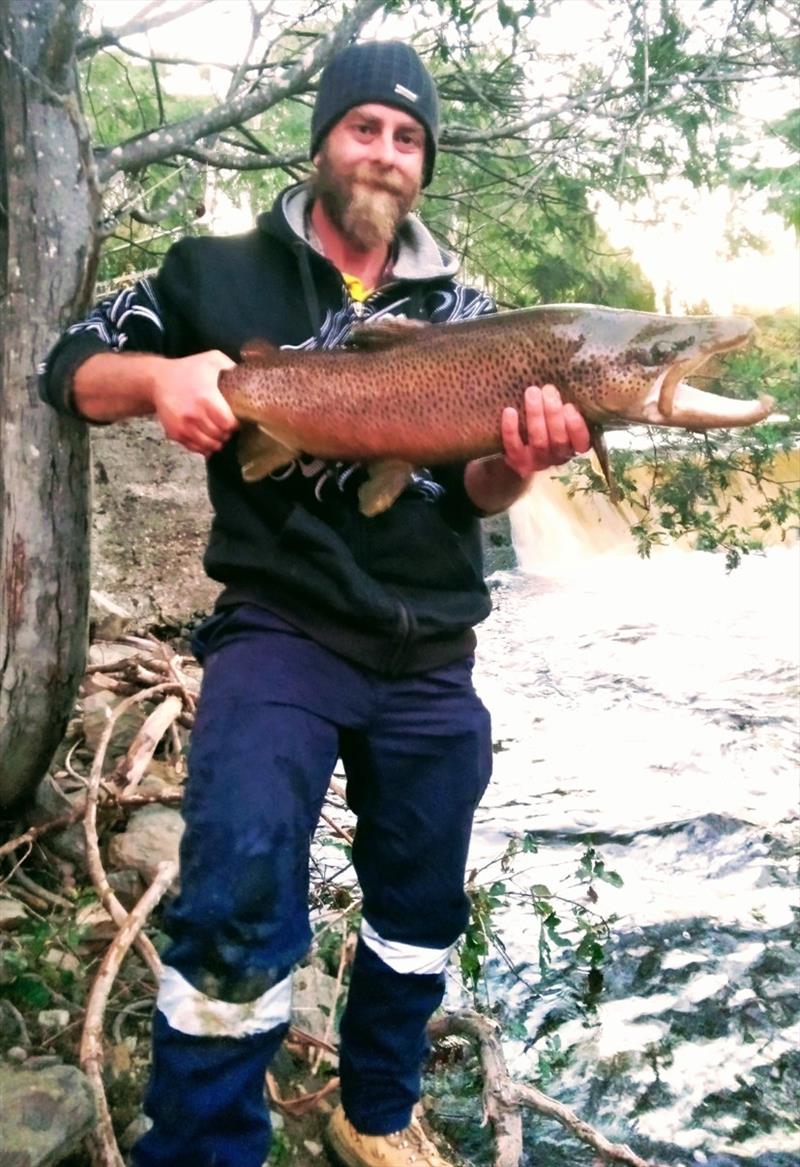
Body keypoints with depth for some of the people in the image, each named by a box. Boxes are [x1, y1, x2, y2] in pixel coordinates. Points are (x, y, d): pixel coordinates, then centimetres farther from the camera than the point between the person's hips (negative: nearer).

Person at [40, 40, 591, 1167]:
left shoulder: (463, 308, 7)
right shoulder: (226, 275, 3)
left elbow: (475, 496, 2)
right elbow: (71, 368, 3)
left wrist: (519, 461, -22)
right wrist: (156, 376, -19)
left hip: (431, 660, 4)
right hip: (280, 632, -3)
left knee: (421, 913, 15)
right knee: (238, 902, -21)